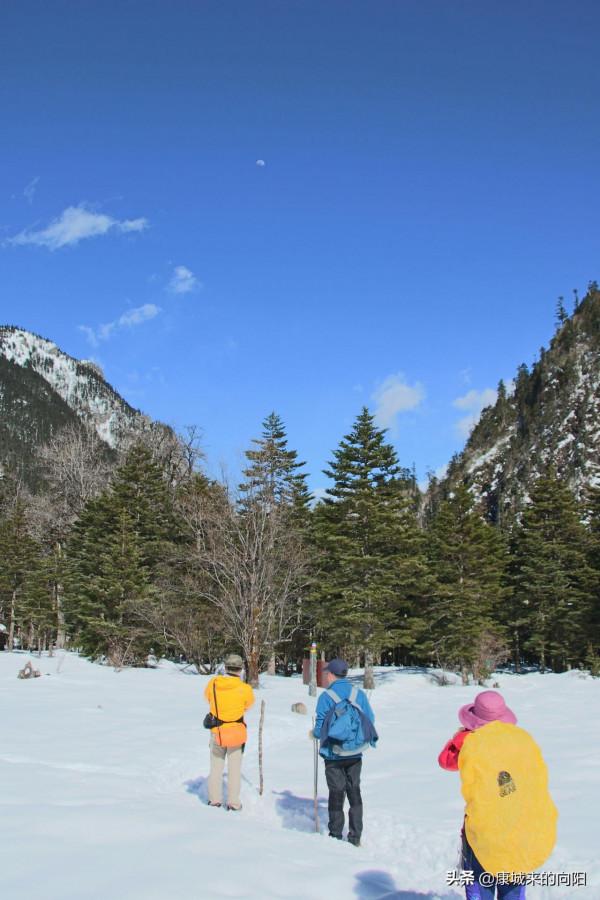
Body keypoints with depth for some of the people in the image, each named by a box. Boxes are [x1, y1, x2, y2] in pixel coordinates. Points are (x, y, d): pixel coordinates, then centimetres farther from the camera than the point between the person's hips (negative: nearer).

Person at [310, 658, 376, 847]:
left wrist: (313, 733, 6)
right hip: (355, 754, 4)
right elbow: (370, 722, 4)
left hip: (334, 755, -4)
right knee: (354, 792, 14)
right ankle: (355, 837, 17)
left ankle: (336, 836, 14)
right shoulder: (360, 694, 0)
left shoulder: (326, 697, -13)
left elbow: (321, 729, -16)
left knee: (336, 794, 7)